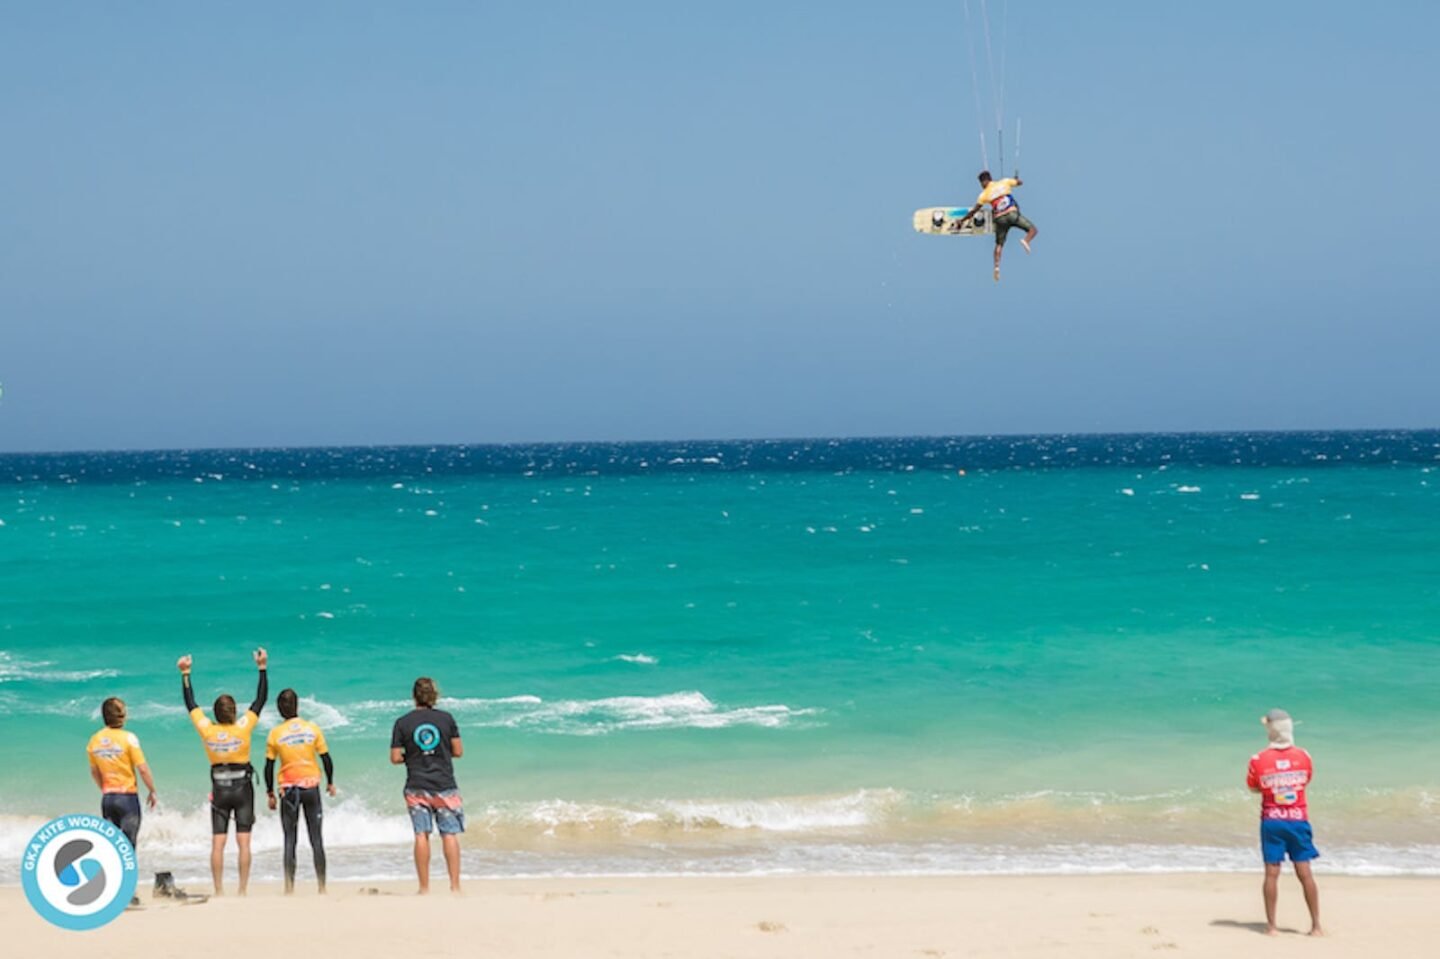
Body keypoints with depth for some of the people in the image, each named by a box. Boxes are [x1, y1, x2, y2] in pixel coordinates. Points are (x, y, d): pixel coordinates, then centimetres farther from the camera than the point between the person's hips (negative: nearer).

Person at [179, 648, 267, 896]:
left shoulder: (207, 730, -7)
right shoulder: (243, 728, -11)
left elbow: (191, 703, 5)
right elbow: (260, 699, -4)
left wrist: (185, 674, 13)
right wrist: (262, 668, 0)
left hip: (219, 789, 1)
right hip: (243, 787, -1)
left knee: (217, 843, 2)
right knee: (243, 841, -1)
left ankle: (219, 891, -2)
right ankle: (243, 890, -4)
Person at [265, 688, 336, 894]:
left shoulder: (275, 734, -3)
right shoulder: (313, 729, -2)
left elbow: (269, 766, -1)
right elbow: (326, 759, 1)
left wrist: (270, 793, 8)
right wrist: (330, 783, 15)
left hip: (288, 790, 0)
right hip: (311, 787, 0)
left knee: (290, 839, 5)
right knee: (316, 838, 6)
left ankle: (289, 887, 0)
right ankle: (322, 887, 7)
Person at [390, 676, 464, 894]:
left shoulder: (402, 723, -3)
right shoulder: (446, 718, -2)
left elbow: (395, 758, -4)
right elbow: (458, 751, 1)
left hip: (417, 788, 0)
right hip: (444, 786, 0)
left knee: (421, 835, 3)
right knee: (450, 834, 1)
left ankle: (424, 887, 3)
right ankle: (455, 885, -4)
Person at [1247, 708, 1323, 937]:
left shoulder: (1259, 760, -8)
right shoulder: (1303, 756, -3)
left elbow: (1254, 787, 5)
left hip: (1271, 821, -1)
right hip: (1298, 819, 1)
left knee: (1272, 873, 3)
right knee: (1305, 873, 3)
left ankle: (1271, 925, 4)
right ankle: (1316, 925, 5)